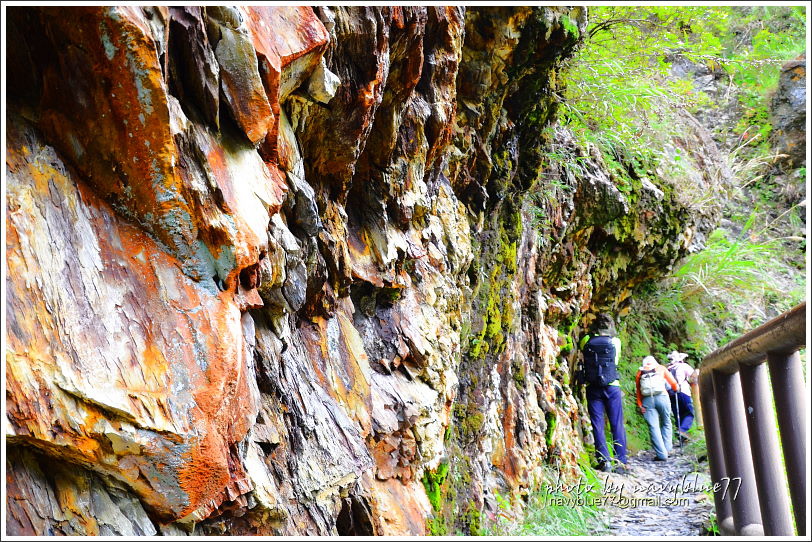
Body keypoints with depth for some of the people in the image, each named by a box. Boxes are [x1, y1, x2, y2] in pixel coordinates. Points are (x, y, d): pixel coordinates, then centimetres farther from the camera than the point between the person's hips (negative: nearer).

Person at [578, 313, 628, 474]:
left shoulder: (585, 341, -1)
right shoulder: (615, 342, 0)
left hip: (592, 387, 0)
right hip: (612, 386, 0)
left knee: (597, 425, 3)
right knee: (617, 426, 4)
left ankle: (604, 461, -4)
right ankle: (621, 462, 3)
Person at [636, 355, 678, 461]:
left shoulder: (640, 373, 20)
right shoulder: (661, 368, 19)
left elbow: (638, 390, 11)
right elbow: (673, 383, 21)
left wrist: (640, 405, 7)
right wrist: (675, 390, 41)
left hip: (647, 400, 0)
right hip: (661, 396, 0)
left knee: (653, 427, -2)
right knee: (666, 423, 17)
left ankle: (662, 454, -8)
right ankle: (667, 449, 12)